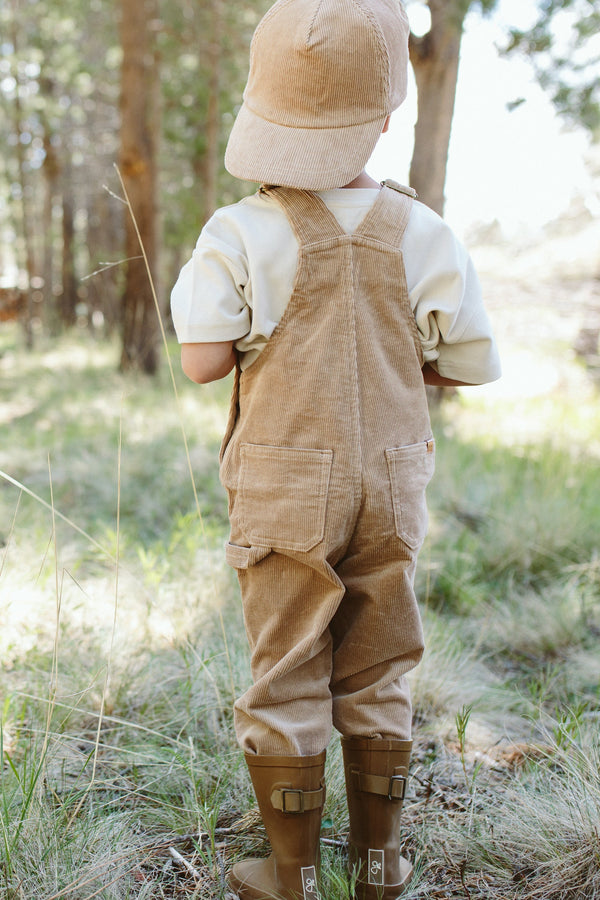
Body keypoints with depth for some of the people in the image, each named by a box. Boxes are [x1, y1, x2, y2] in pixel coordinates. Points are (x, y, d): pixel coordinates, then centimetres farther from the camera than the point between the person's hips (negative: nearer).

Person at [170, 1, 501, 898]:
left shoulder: (243, 234, -11)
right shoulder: (423, 235, -4)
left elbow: (204, 359, -16)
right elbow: (472, 363, 1)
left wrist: (197, 288, 4)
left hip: (287, 494, -2)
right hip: (391, 488, 2)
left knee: (286, 682, 8)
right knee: (377, 680, 15)